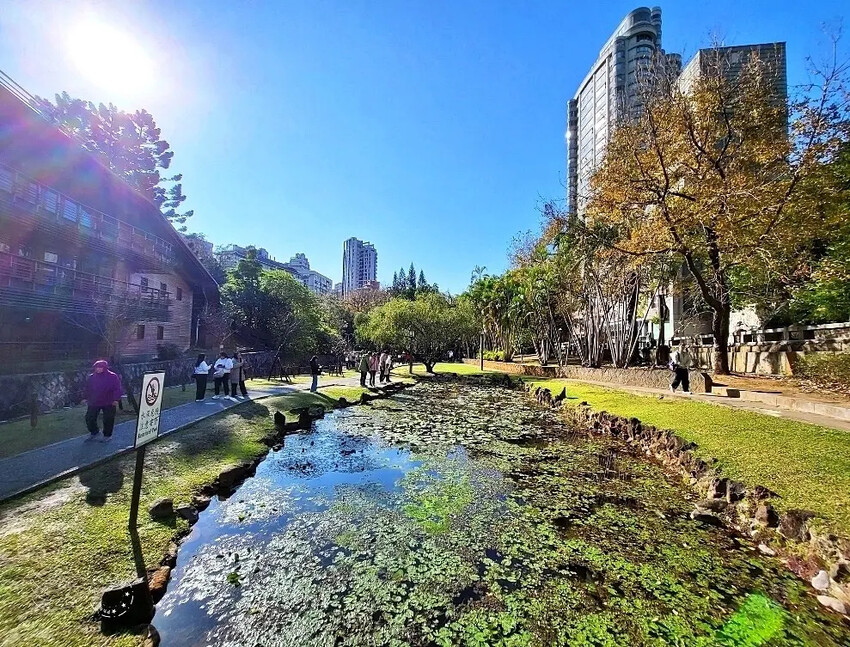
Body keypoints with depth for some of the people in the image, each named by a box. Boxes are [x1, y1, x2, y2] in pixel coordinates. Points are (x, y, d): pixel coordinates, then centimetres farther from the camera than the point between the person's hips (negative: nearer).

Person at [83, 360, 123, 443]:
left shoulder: (112, 376, -8)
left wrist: (116, 399, -13)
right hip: (94, 403, 5)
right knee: (89, 418, 9)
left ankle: (107, 436, 18)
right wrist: (87, 399, 13)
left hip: (109, 403, -4)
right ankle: (94, 433, 31)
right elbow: (88, 389, 17)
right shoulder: (92, 377, 5)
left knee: (108, 420, 2)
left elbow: (117, 389, -8)